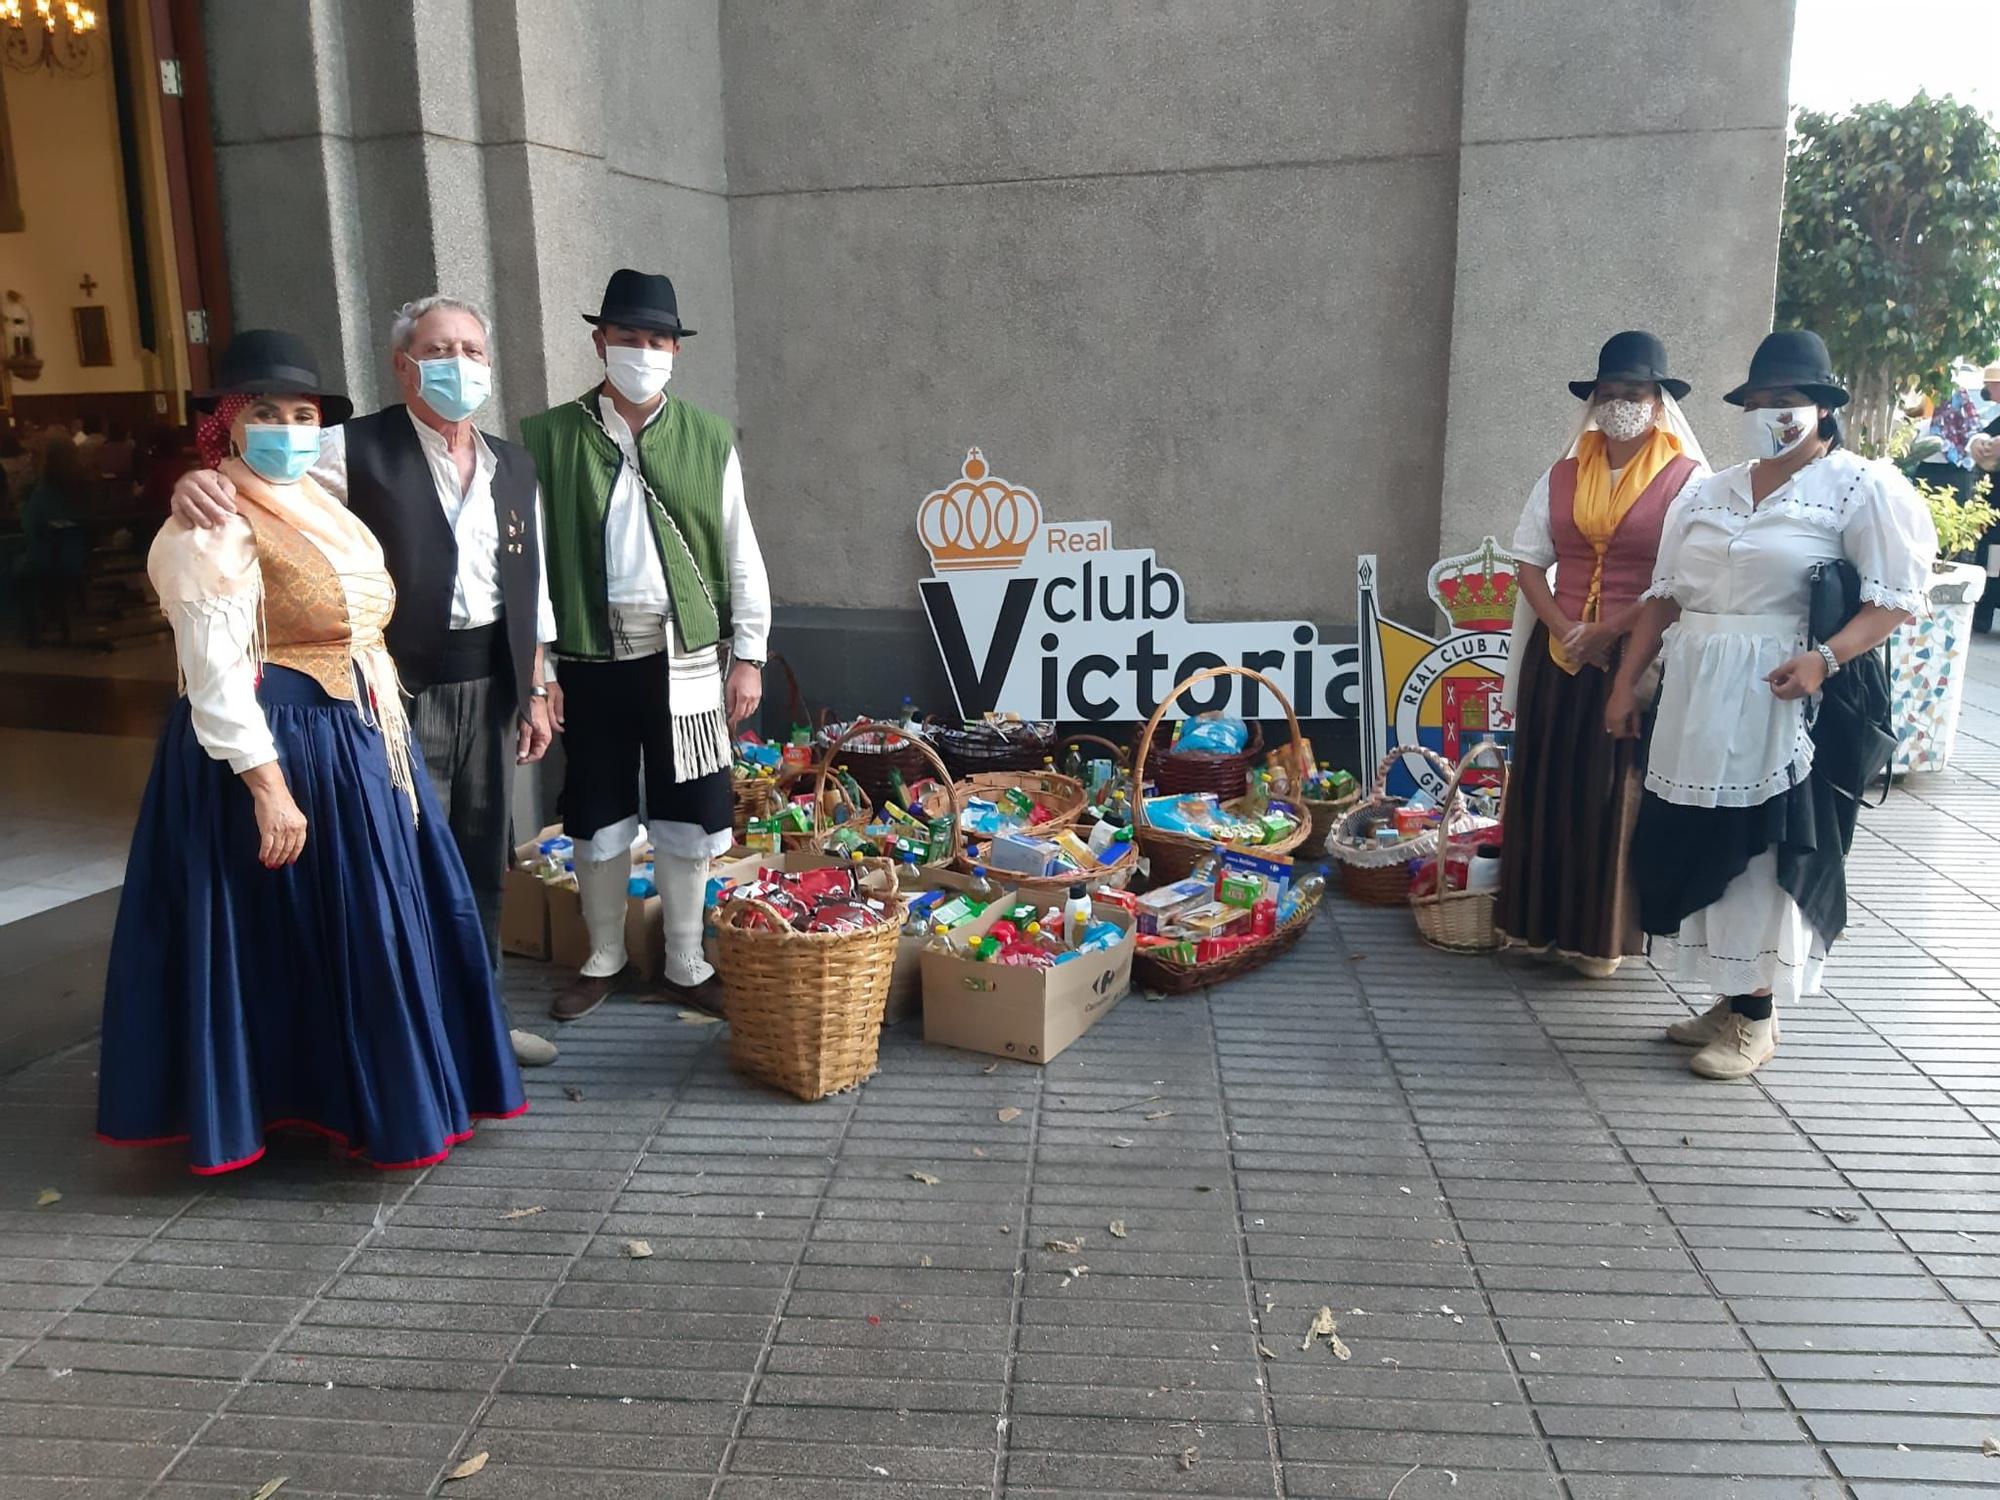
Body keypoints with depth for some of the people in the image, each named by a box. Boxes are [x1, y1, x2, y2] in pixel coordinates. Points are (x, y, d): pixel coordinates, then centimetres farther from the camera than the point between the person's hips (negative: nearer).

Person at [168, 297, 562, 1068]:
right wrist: (199, 481, -32)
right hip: (400, 689, -5)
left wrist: (535, 692, 12)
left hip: (489, 687, 6)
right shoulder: (357, 449, -6)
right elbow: (261, 480, -9)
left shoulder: (514, 466, 10)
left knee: (482, 859, 15)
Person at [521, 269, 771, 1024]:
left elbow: (741, 556, 5)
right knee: (596, 818, 11)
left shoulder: (708, 439, 3)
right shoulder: (550, 438, 0)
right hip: (590, 658, 0)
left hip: (684, 657, 0)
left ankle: (684, 967, 23)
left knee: (686, 819, 7)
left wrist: (749, 656, 1)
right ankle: (604, 961, 29)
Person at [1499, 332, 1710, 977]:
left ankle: (1600, 934, 13)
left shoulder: (1686, 480, -3)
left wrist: (1609, 631, -16)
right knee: (1546, 788, 6)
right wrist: (1563, 629, -9)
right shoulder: (1563, 478, 10)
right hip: (1558, 657, 4)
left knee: (1615, 794, 1)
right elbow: (1530, 562, 6)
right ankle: (1542, 919, 18)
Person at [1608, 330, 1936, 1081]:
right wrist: (1626, 683, 9)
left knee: (1763, 856, -1)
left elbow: (1897, 598, -8)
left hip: (1778, 698, -5)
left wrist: (1826, 658, -23)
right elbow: (1664, 597, 14)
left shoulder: (1860, 488, -2)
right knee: (1702, 847, 9)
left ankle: (1756, 1017, 12)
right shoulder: (1708, 494, 14)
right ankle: (1729, 999, 24)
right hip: (1695, 696, 5)